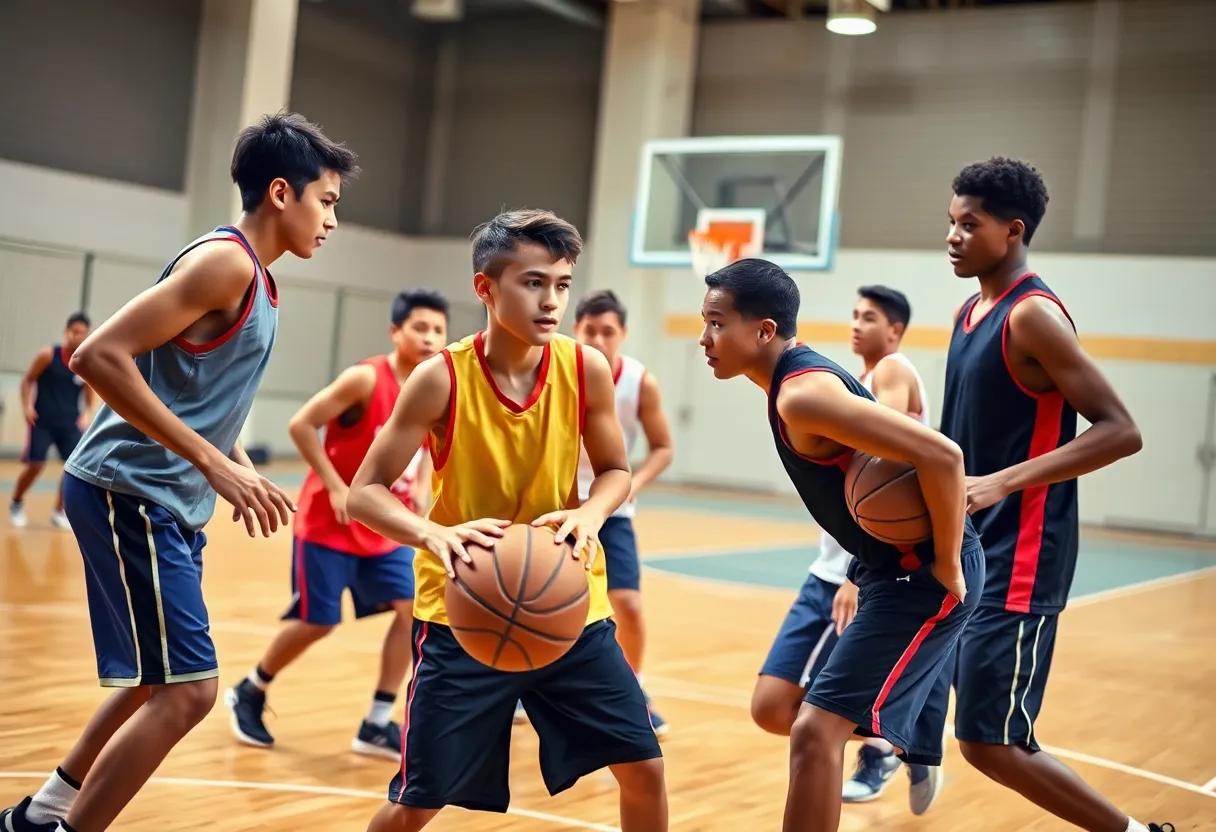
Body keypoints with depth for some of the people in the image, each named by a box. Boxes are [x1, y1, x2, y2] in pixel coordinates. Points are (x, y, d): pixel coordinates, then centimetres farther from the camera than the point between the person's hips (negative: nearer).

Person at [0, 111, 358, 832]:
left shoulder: (256, 281, 13)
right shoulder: (225, 261, -16)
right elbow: (100, 355, -25)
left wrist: (243, 470, 8)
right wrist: (215, 464, -25)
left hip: (169, 504, 10)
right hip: (130, 494, -10)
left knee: (162, 682, 20)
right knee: (187, 691, -10)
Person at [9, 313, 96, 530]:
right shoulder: (48, 355, -10)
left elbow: (90, 394, 9)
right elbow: (27, 380, 0)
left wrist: (87, 414, -8)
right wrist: (27, 407, -13)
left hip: (69, 423, 3)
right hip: (42, 420, -3)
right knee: (35, 465, -9)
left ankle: (59, 512, 10)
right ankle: (16, 503, 19)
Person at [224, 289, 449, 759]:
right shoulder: (365, 379, -20)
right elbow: (300, 425, -19)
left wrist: (421, 487, 1)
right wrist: (336, 487, -20)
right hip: (328, 523, -6)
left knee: (412, 609, -6)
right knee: (317, 622, 0)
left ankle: (377, 725, 3)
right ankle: (249, 693, 27)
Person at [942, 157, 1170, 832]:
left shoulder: (1032, 315, -15)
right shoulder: (971, 312, 11)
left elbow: (1120, 431, -21)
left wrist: (1002, 483, -28)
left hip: (1016, 562, -9)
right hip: (967, 549, 9)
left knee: (988, 744, -5)